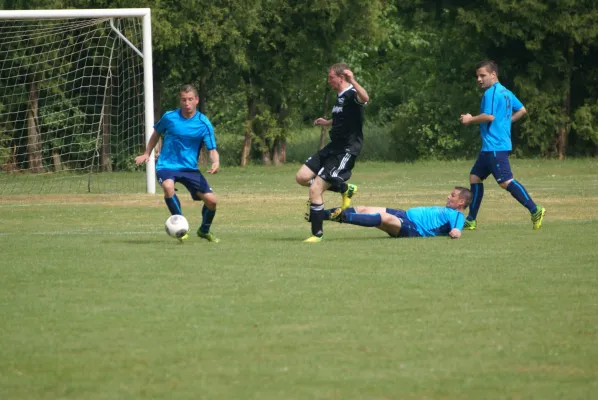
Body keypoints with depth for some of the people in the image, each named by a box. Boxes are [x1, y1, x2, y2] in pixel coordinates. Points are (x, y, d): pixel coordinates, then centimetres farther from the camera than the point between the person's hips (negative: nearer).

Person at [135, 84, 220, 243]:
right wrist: (146, 154, 12)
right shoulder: (169, 117, -5)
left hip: (190, 168, 2)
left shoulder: (204, 124, -7)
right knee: (168, 186, -36)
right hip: (167, 166, -2)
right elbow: (156, 133, 16)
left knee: (211, 200, -8)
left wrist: (216, 162, -29)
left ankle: (204, 231, 24)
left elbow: (212, 150, -8)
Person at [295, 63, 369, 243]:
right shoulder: (340, 96, 13)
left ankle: (317, 234, -1)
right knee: (302, 177, 8)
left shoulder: (351, 95, -16)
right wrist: (327, 122, 42)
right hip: (333, 147, 10)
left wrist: (352, 81, -53)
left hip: (346, 151, -10)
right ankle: (345, 189, 20)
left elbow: (364, 98, -42)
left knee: (315, 189, -13)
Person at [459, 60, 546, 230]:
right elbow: (522, 110, 22)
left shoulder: (491, 93, -12)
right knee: (475, 176, 13)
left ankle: (535, 210, -20)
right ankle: (471, 220, 14)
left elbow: (489, 116, -22)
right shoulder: (506, 93, 17)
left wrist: (470, 119, -7)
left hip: (495, 146, -11)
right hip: (490, 147, 11)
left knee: (505, 181, -16)